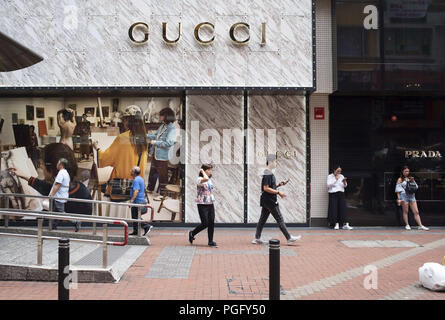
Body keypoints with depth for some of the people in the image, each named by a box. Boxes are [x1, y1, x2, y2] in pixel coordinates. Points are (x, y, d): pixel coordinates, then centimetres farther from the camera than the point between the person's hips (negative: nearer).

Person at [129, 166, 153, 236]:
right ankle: (135, 231, 17)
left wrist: (131, 200, -27)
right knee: (135, 217, 14)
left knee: (136, 217, -6)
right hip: (141, 201, 10)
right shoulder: (141, 179, 17)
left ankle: (147, 226, -10)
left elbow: (136, 191, -25)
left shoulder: (136, 180, -15)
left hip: (137, 201, -10)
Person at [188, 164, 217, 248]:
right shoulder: (199, 179, -10)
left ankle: (211, 242, 11)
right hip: (202, 204, -7)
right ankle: (192, 233, 18)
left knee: (211, 223, 3)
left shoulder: (209, 180, 14)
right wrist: (202, 171, -17)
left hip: (210, 204, 7)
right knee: (205, 223, -6)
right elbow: (206, 178, -34)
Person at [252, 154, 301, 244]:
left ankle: (257, 238, 16)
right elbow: (266, 188, -22)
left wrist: (278, 185, 9)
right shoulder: (268, 174, -17)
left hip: (266, 201, 10)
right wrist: (278, 192, -19)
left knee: (262, 219, 11)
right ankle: (289, 238, 2)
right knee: (280, 219, -4)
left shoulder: (269, 173, 15)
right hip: (270, 201, -10)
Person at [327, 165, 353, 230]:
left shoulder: (341, 176, 13)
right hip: (333, 194, -3)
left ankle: (345, 224, -9)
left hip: (341, 194, 3)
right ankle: (336, 224, 4)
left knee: (343, 208, -6)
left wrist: (344, 182, -12)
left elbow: (345, 186, 9)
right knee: (334, 209, -6)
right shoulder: (329, 176, 2)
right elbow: (329, 185, -11)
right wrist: (336, 180, -16)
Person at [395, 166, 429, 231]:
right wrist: (399, 199, -9)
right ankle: (407, 225, 9)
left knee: (416, 212, -1)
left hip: (412, 196, 4)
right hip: (404, 196, -4)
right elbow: (398, 190, -1)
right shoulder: (400, 179, 4)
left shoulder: (410, 178, 18)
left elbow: (416, 187, 17)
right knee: (405, 212, 0)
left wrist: (413, 181, 0)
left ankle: (420, 226, -3)